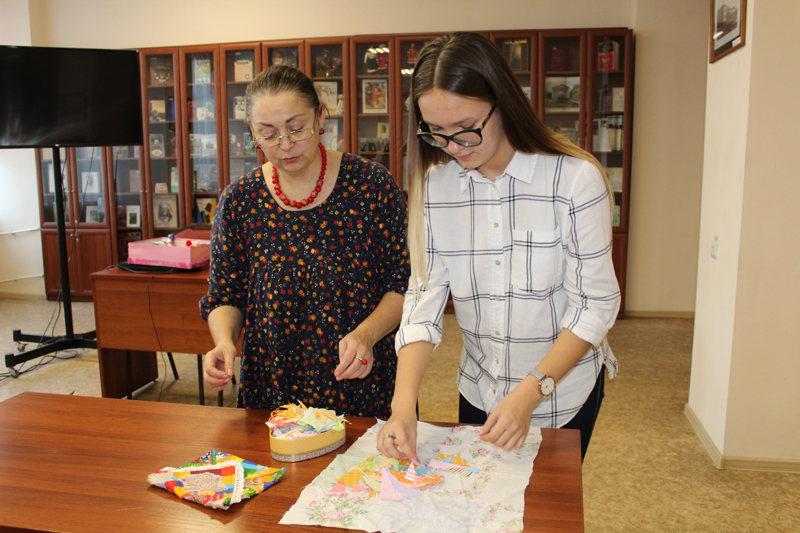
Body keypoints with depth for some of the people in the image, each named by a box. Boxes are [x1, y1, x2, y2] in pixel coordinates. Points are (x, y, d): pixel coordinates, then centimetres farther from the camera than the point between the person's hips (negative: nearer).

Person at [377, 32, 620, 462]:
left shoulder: (576, 179, -19)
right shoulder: (435, 185, -9)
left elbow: (595, 304, -17)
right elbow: (424, 297, -10)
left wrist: (531, 392, -25)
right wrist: (403, 404, -22)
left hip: (563, 390, -3)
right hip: (478, 389, 4)